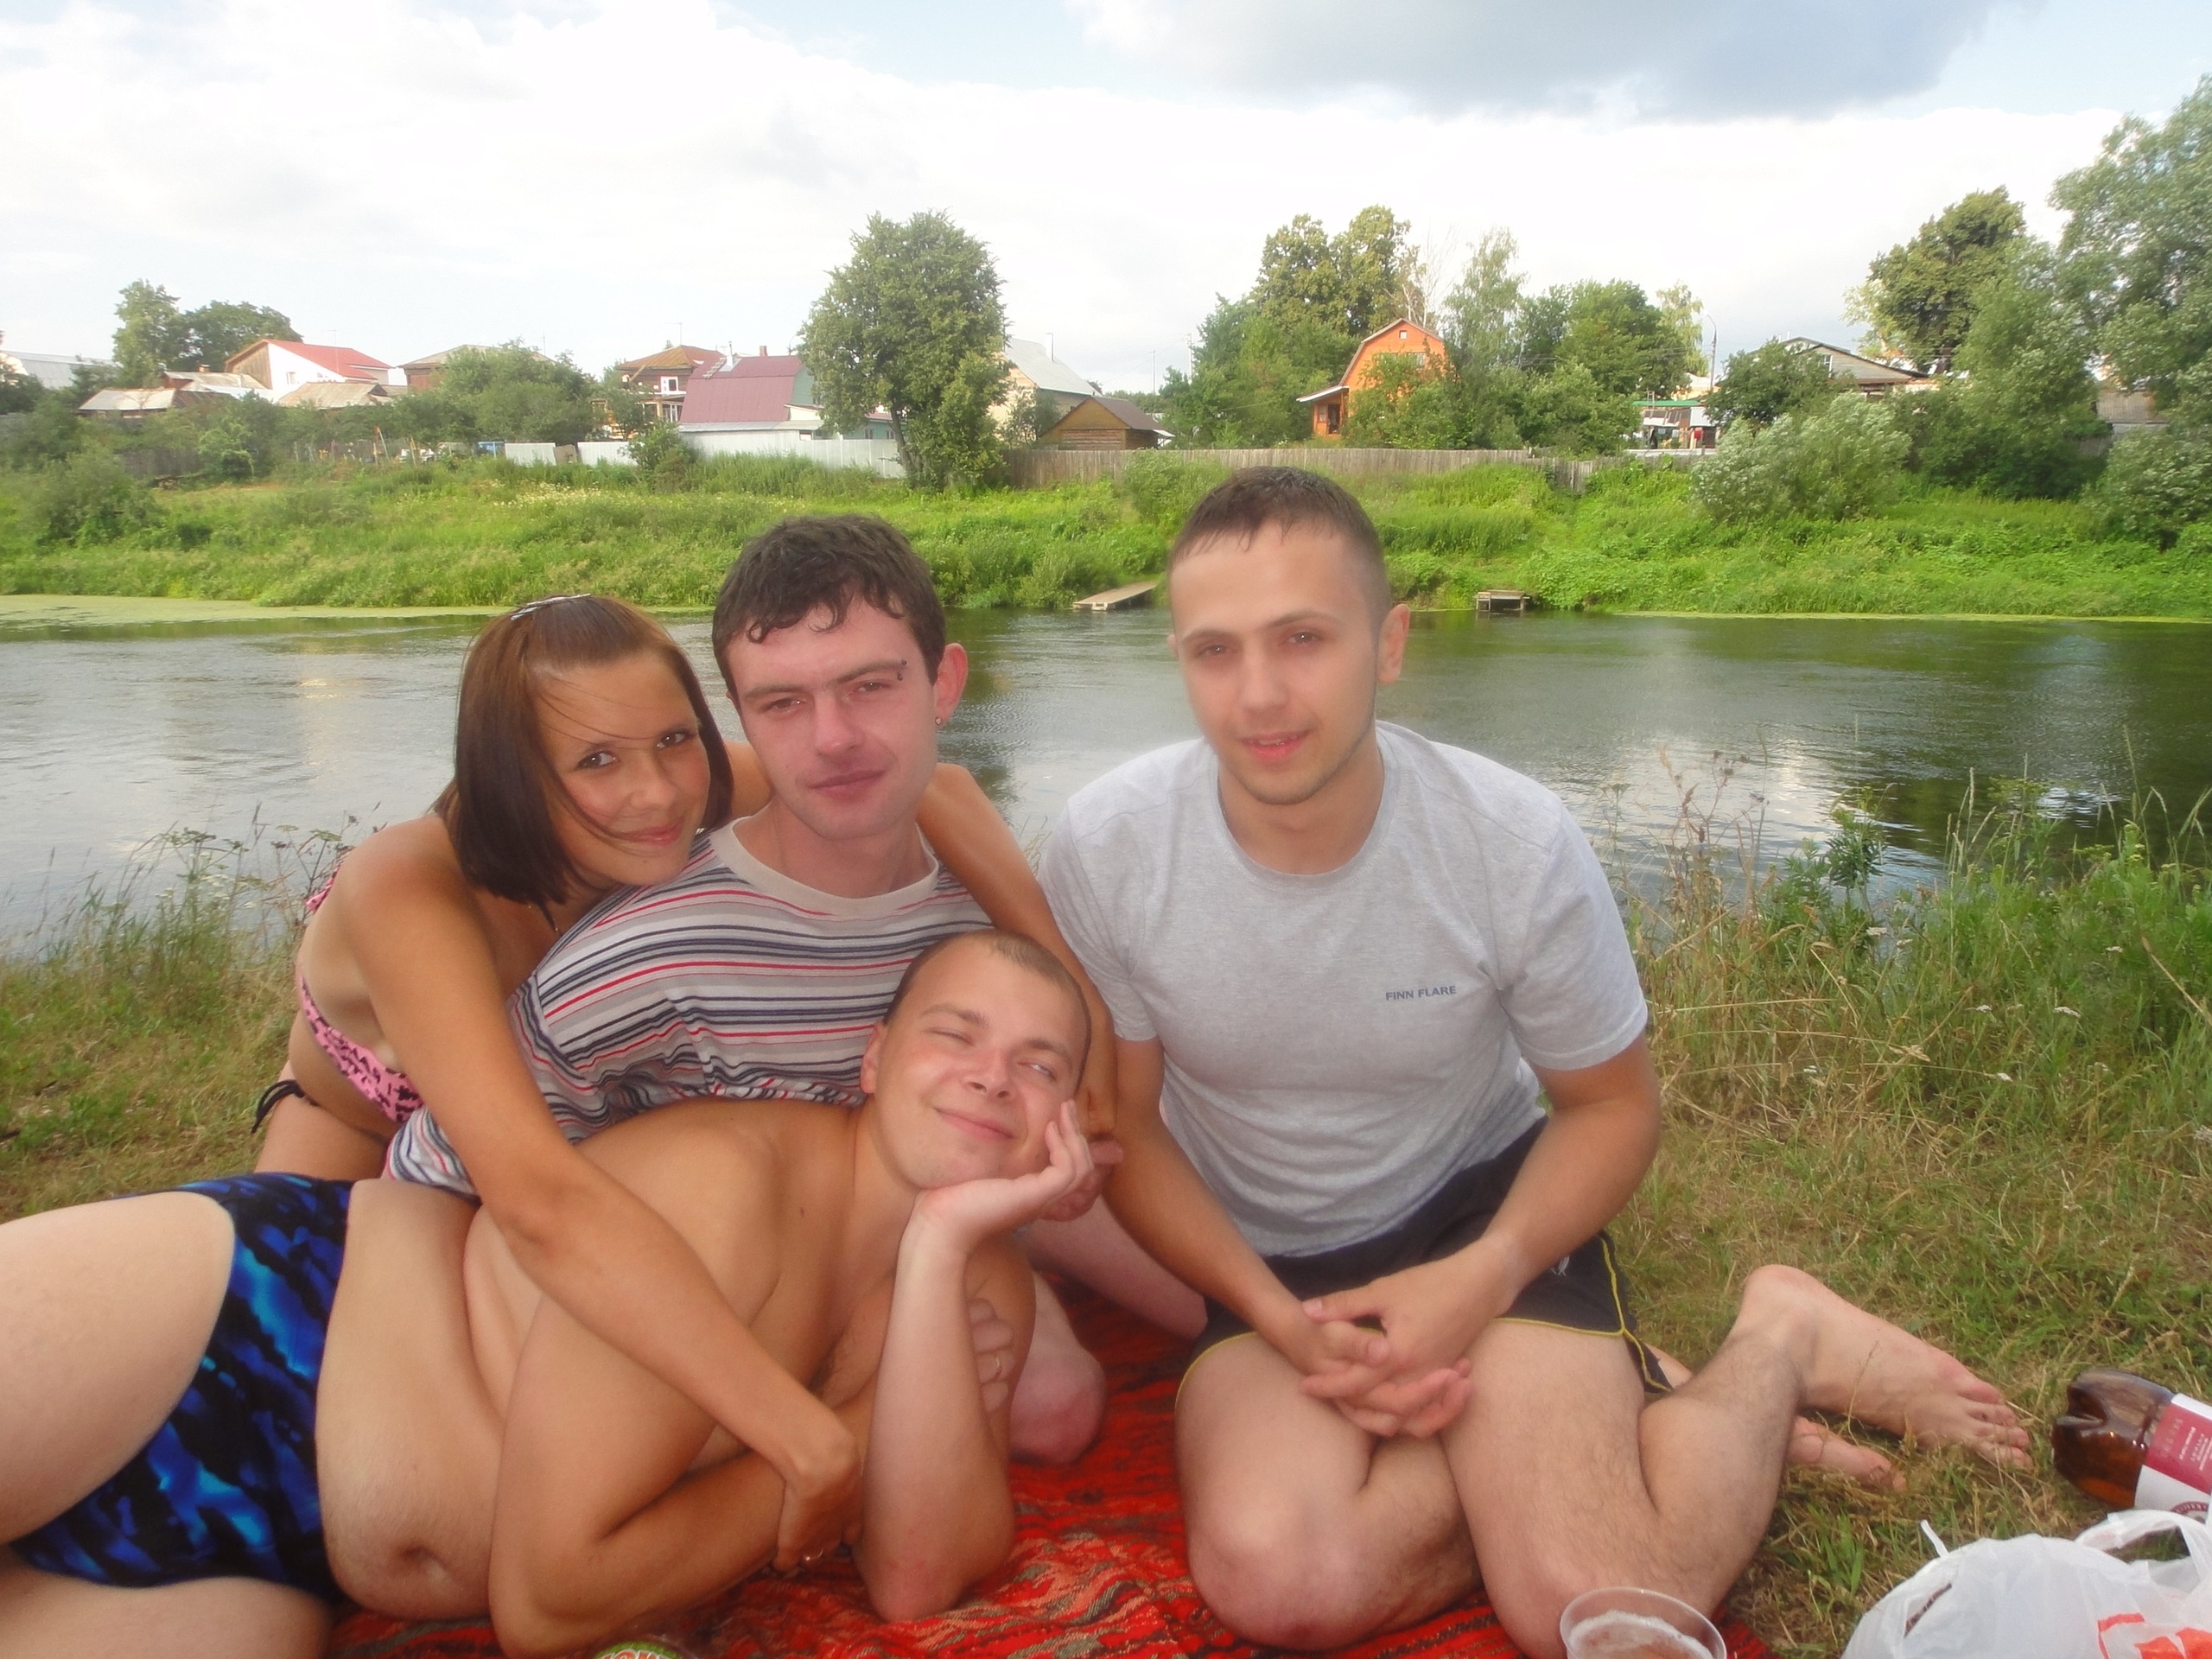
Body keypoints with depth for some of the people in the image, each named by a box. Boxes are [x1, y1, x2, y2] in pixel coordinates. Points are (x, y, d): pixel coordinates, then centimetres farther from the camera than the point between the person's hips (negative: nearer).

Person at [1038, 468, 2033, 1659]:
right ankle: (1595, 1401, -2)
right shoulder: (1102, 849, -18)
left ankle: (1776, 1340, 6)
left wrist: (1486, 1275, -20)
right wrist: (1279, 1322, -19)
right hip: (1258, 1258, 2)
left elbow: (1612, 1104, -2)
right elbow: (1124, 1126, -5)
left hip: (1485, 1203, -1)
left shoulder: (1517, 844, -18)